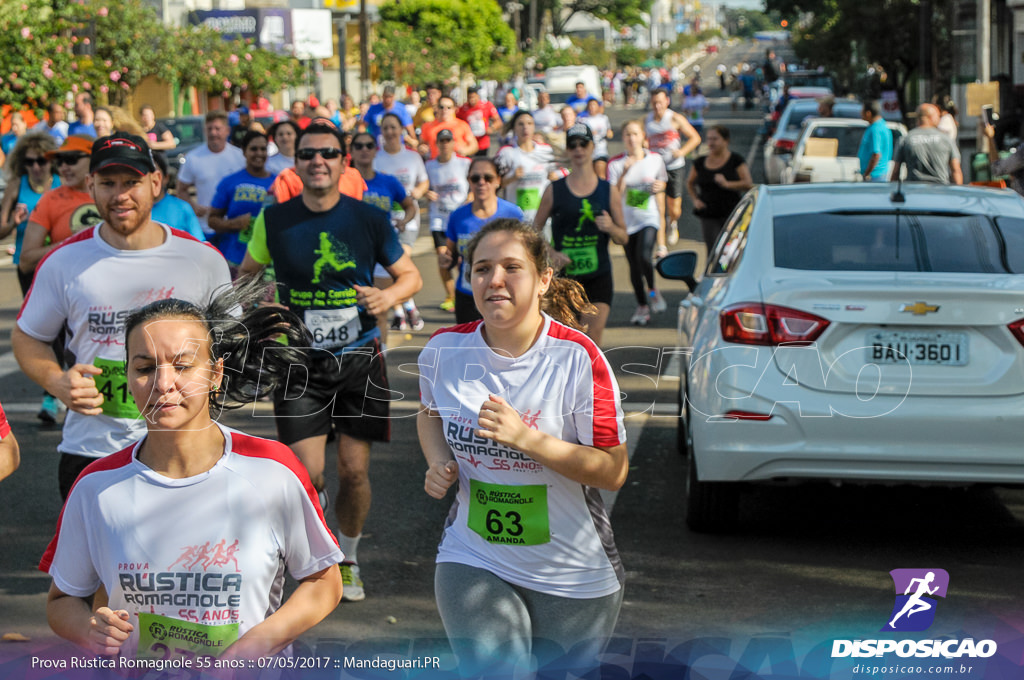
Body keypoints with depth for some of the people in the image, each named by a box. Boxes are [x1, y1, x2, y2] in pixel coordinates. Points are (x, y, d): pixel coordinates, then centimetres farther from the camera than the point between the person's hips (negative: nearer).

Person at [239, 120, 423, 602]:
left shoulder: (368, 219, -3)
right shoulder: (274, 220, 0)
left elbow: (411, 275, 7)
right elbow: (246, 273, 16)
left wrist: (390, 296, -14)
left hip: (359, 361, 0)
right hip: (299, 363, 0)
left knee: (354, 472, 3)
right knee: (307, 475, -9)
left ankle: (348, 561, 28)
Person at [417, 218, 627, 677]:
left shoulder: (576, 357, -16)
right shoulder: (443, 350, -6)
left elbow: (614, 472, -16)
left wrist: (527, 438, -28)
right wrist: (439, 464, -4)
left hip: (574, 575, -1)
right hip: (473, 561, 1)